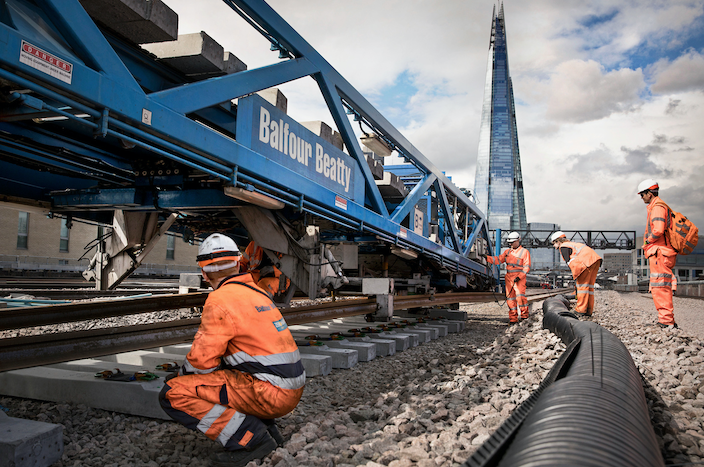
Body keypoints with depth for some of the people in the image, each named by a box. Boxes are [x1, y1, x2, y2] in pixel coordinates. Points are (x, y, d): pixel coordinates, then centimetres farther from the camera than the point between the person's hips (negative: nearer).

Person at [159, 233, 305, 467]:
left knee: (173, 394, -8)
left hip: (268, 394, -9)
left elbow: (202, 361, -12)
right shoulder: (257, 292, 15)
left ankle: (249, 439, -9)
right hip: (291, 390, 9)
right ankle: (266, 428, 14)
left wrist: (181, 375, 12)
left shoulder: (221, 300, -12)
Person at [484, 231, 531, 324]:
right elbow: (498, 259, 12)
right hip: (509, 277, 5)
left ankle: (525, 316, -5)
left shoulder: (524, 252, 1)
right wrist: (487, 258, -1)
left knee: (520, 295, -17)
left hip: (519, 277, -5)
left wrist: (519, 276, -16)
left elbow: (527, 267, -5)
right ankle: (513, 319, 8)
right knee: (510, 297, 3)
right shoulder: (507, 252, 17)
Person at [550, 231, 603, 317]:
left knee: (582, 284, -4)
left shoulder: (563, 247, 3)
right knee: (589, 285, 10)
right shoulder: (572, 244, 31)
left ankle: (581, 309, -4)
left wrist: (575, 275, -5)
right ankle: (589, 310, 10)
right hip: (595, 258, 9)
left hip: (588, 260, -9)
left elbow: (569, 262, -5)